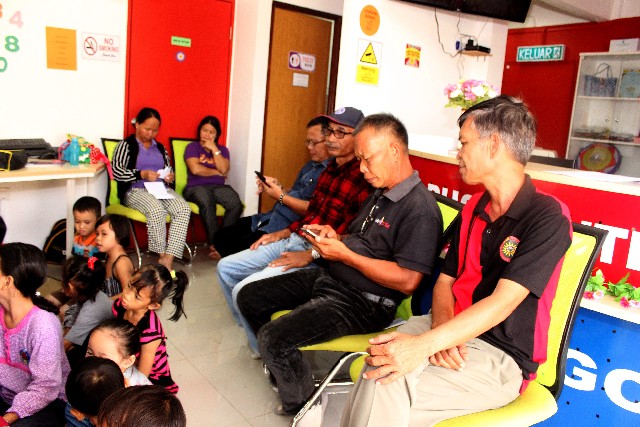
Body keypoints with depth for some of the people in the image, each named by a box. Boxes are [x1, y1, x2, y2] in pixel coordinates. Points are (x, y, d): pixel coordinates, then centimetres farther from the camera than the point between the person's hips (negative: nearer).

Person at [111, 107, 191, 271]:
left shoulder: (160, 148, 24)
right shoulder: (126, 145, 8)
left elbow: (169, 170, 30)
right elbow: (116, 172, -4)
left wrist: (170, 177, 5)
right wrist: (142, 174, -17)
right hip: (136, 191, -5)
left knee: (184, 209, -28)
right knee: (156, 209, -38)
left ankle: (168, 259, -36)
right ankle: (161, 256, -23)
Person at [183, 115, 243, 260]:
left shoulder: (222, 149, 18)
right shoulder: (192, 147, 10)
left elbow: (224, 169, -1)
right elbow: (195, 169, -7)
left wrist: (214, 149, -1)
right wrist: (217, 172, 2)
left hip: (219, 187, 3)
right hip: (196, 187, -3)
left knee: (236, 203, -31)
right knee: (207, 202, -40)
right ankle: (214, 244, -33)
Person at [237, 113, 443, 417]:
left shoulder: (420, 208, -18)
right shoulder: (380, 194, 13)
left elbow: (407, 281, -24)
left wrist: (344, 254, -20)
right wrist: (335, 237, 1)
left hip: (362, 303, -10)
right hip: (329, 278, 10)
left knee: (274, 337, -24)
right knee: (249, 297, 8)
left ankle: (301, 406, 6)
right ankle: (283, 368, 26)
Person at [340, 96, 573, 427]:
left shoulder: (548, 217, -13)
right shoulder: (473, 209, 11)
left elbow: (502, 303, -22)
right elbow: (445, 281, 10)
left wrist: (425, 344, -32)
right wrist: (441, 331, -12)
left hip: (501, 356, -5)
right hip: (452, 331, 6)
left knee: (386, 387, -28)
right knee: (381, 367, -25)